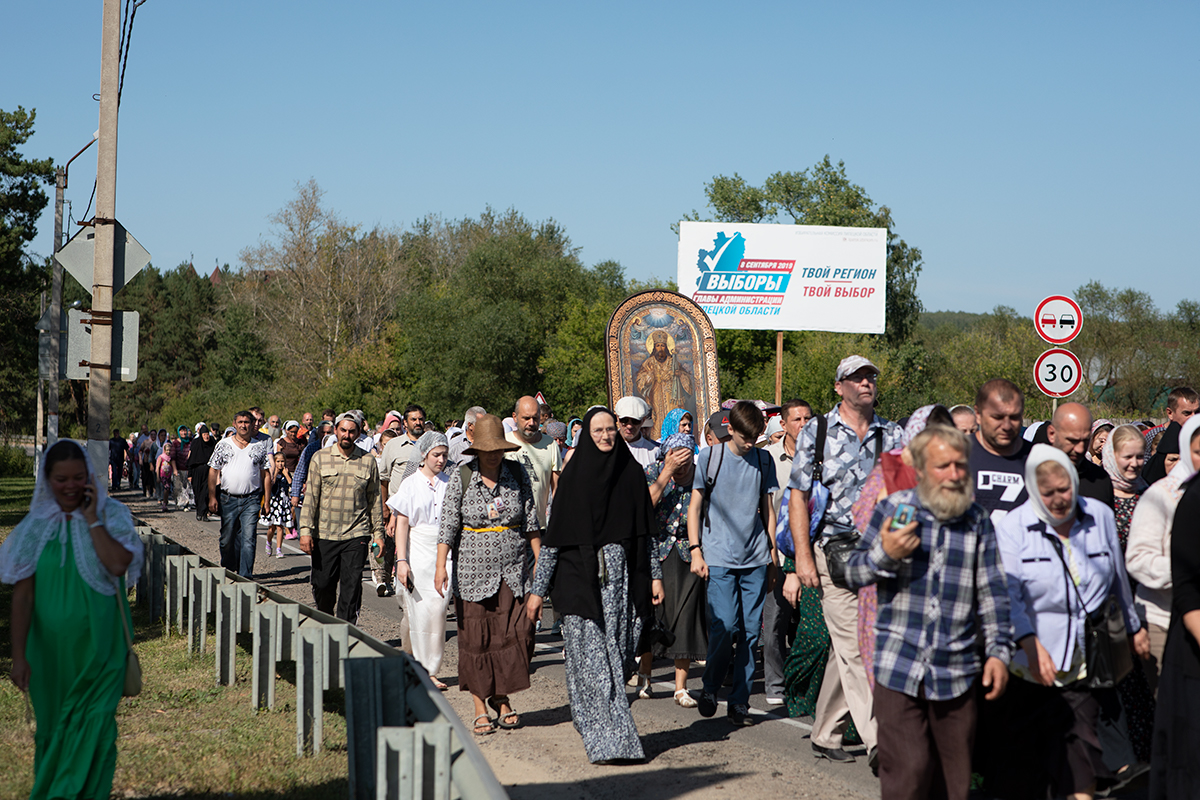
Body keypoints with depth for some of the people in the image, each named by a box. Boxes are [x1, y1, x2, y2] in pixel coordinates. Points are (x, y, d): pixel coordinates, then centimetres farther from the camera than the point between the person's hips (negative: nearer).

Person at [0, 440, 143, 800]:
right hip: (50, 646, 2)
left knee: (93, 728, -5)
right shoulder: (34, 527, 1)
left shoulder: (111, 516, -1)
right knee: (52, 728, 12)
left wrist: (91, 519, -15)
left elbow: (118, 564, -20)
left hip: (99, 647, -2)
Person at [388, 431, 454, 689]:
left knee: (438, 609, -7)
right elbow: (402, 524, 0)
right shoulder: (410, 484, 3)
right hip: (418, 551, -1)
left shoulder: (451, 483, 7)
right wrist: (401, 560, -9)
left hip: (445, 552, 1)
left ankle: (430, 670, 3)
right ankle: (418, 668, 8)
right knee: (418, 611, -2)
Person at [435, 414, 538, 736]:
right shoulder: (461, 477, -4)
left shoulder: (517, 473, 3)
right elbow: (448, 524, -5)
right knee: (476, 639, 1)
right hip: (474, 569, -2)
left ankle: (502, 697, 14)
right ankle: (480, 707, 12)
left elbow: (531, 521, 8)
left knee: (517, 633, -6)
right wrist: (440, 564, -13)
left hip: (513, 569, 2)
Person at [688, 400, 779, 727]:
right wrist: (695, 550, -3)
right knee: (725, 626, -12)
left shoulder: (763, 460, 9)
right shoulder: (709, 458, 1)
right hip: (719, 559, -3)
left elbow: (767, 507, 16)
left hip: (756, 559, 3)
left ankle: (739, 702, 9)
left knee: (750, 630, 1)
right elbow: (695, 506, 5)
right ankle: (710, 688, 11)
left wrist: (773, 553, 14)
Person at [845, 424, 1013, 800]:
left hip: (957, 672, 2)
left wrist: (999, 651, 3)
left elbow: (992, 593, 10)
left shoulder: (977, 521, 8)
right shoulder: (892, 509, 3)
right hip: (898, 668, -2)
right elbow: (852, 575, 8)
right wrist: (884, 554, -11)